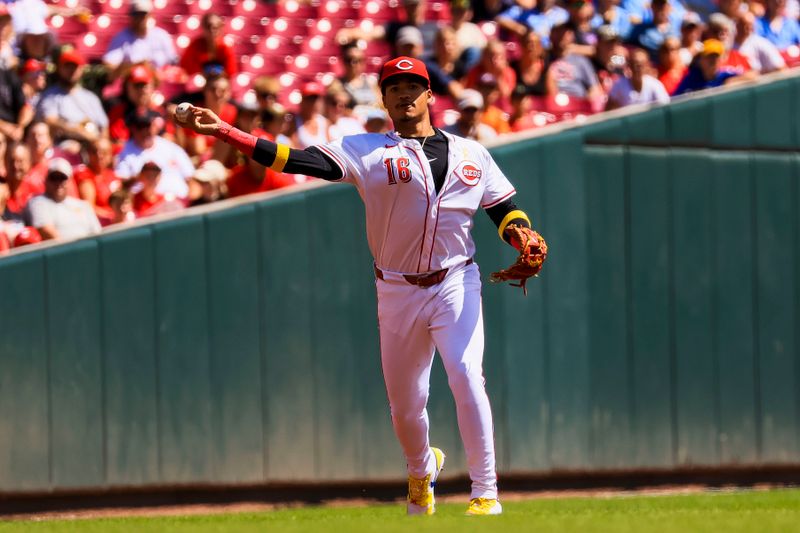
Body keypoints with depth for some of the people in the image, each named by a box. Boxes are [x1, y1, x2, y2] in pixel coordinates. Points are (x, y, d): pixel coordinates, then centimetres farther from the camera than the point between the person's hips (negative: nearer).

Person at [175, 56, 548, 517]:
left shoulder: (471, 154, 8)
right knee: (404, 400, 7)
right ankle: (422, 470, 39)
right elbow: (298, 160, -11)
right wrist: (224, 131, -21)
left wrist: (524, 237, -12)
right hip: (398, 292, 1)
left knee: (466, 377, -19)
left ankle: (486, 493, -12)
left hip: (456, 284, -1)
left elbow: (505, 209, 12)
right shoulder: (368, 151, 0)